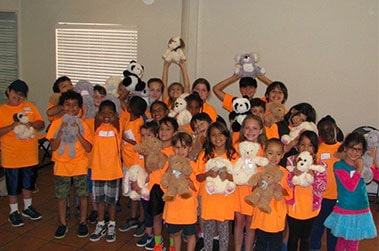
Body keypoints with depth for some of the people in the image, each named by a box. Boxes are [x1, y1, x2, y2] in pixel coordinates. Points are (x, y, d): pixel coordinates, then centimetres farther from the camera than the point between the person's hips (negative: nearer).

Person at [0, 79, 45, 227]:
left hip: (30, 155, 3)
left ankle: (28, 207, 35)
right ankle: (13, 212, 25)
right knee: (13, 185, 9)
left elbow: (42, 124, 2)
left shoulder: (30, 106, 3)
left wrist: (31, 124, -18)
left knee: (28, 183, 17)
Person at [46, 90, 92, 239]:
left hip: (79, 165, 0)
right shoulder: (56, 123, -3)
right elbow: (53, 146, -9)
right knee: (61, 196, 8)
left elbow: (88, 148, -10)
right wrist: (62, 131, -21)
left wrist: (78, 133, -21)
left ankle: (83, 223, 22)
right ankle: (62, 224, 24)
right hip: (62, 165, 1)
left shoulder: (82, 125, -4)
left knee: (82, 195, 5)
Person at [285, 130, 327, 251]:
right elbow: (286, 184, -10)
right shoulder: (291, 160, -8)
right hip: (294, 206, -1)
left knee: (306, 237, 17)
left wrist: (314, 175, -26)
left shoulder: (319, 164, -5)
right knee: (293, 237, 12)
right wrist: (294, 176, -28)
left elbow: (322, 187, -11)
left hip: (310, 208, 1)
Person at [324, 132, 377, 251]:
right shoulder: (339, 165, -12)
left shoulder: (363, 164, 3)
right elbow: (351, 186, -21)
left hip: (362, 212, 4)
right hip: (344, 212, -4)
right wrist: (359, 168, -18)